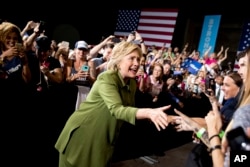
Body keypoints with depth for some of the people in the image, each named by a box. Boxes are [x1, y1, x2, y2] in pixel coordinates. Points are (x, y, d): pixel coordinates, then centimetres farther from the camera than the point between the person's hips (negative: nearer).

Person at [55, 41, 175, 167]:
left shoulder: (132, 83, 1)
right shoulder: (106, 79, -23)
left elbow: (130, 109, 5)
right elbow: (116, 109, -37)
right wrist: (148, 112, -49)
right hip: (82, 135, -6)